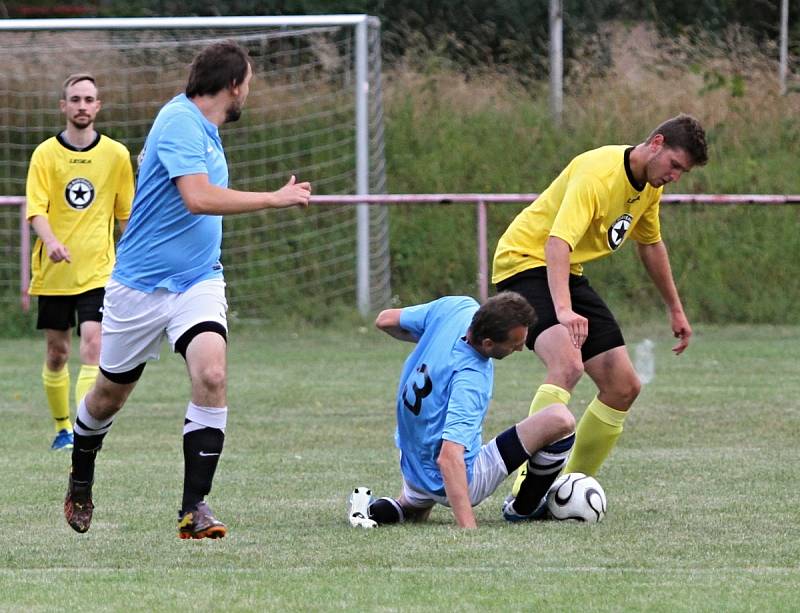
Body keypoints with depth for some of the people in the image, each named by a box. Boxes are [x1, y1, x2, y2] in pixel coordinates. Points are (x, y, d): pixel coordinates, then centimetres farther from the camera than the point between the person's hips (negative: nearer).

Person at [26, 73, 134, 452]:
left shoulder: (116, 155, 3)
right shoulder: (46, 154, -1)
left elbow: (126, 214, 12)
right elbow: (36, 208, -10)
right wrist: (51, 242, -29)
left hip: (98, 271, -1)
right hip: (53, 273, 1)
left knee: (92, 347, -16)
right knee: (56, 353, 9)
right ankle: (62, 427, 27)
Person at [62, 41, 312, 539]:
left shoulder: (203, 128, 8)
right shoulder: (180, 121, -18)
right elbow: (198, 198, -31)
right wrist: (275, 199, -26)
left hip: (198, 282, 6)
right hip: (140, 286, -6)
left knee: (211, 376, -20)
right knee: (110, 395, 12)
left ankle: (194, 507, -17)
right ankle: (81, 482, 41)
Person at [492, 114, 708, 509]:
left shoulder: (649, 186, 5)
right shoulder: (599, 174, -25)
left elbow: (650, 245, 24)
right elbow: (557, 242, -37)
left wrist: (675, 309, 27)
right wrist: (563, 310, -50)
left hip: (570, 275, 10)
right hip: (526, 263, -10)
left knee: (623, 387, 4)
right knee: (568, 363, -34)